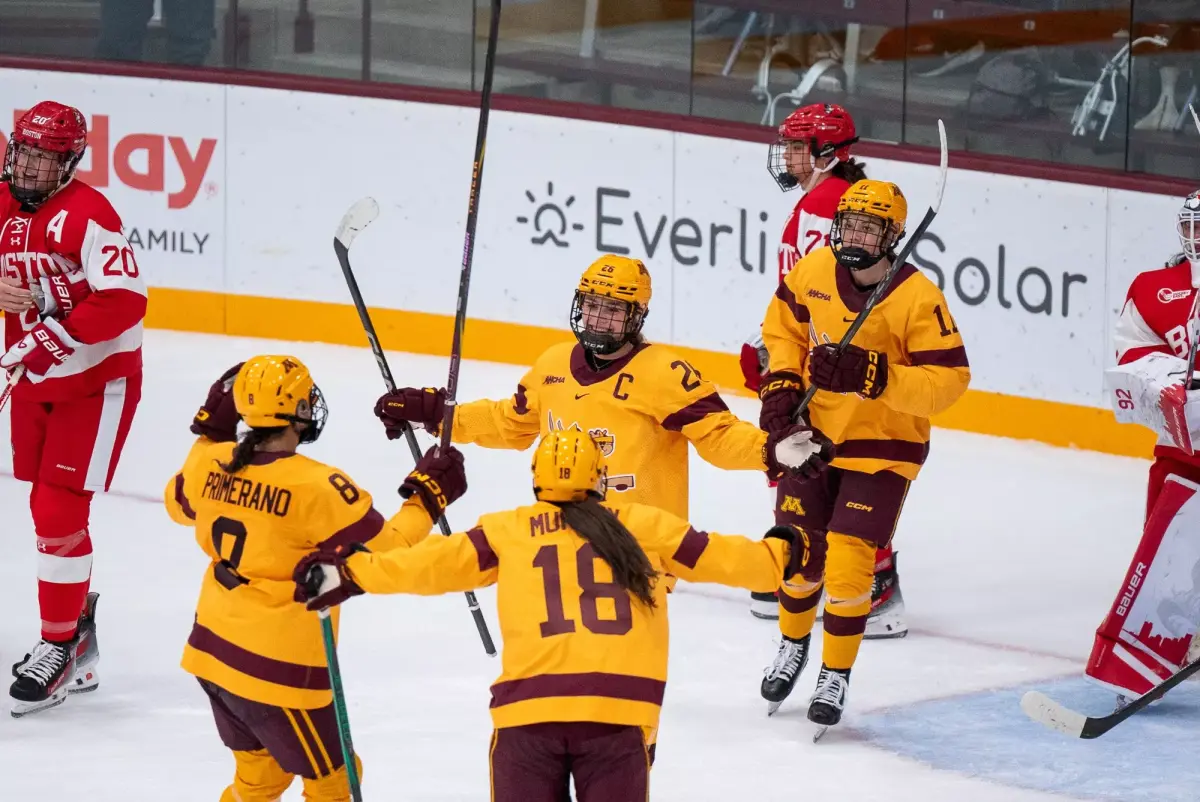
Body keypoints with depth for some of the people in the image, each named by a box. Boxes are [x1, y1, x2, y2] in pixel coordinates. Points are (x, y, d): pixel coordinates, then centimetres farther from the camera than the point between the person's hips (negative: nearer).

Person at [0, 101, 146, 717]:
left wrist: (52, 334, -31)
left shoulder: (86, 215, -20)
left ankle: (62, 647, -3)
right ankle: (78, 606, 34)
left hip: (97, 382, -7)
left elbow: (125, 300, -28)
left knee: (58, 511, -11)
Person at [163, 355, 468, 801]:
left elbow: (179, 504, 20)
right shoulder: (317, 488, -23)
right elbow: (383, 556, -17)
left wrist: (211, 434, 25)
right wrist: (426, 499, -5)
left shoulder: (210, 464, -3)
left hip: (213, 648, 7)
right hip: (277, 669, -7)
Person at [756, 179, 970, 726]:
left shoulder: (918, 298, -22)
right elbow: (784, 323, 11)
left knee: (849, 563, -10)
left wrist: (876, 378, -34)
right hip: (812, 434, 4)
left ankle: (836, 675, 9)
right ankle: (793, 645, 40)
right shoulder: (814, 271, -8)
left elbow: (949, 378, -23)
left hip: (881, 449, -4)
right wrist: (782, 381, -3)